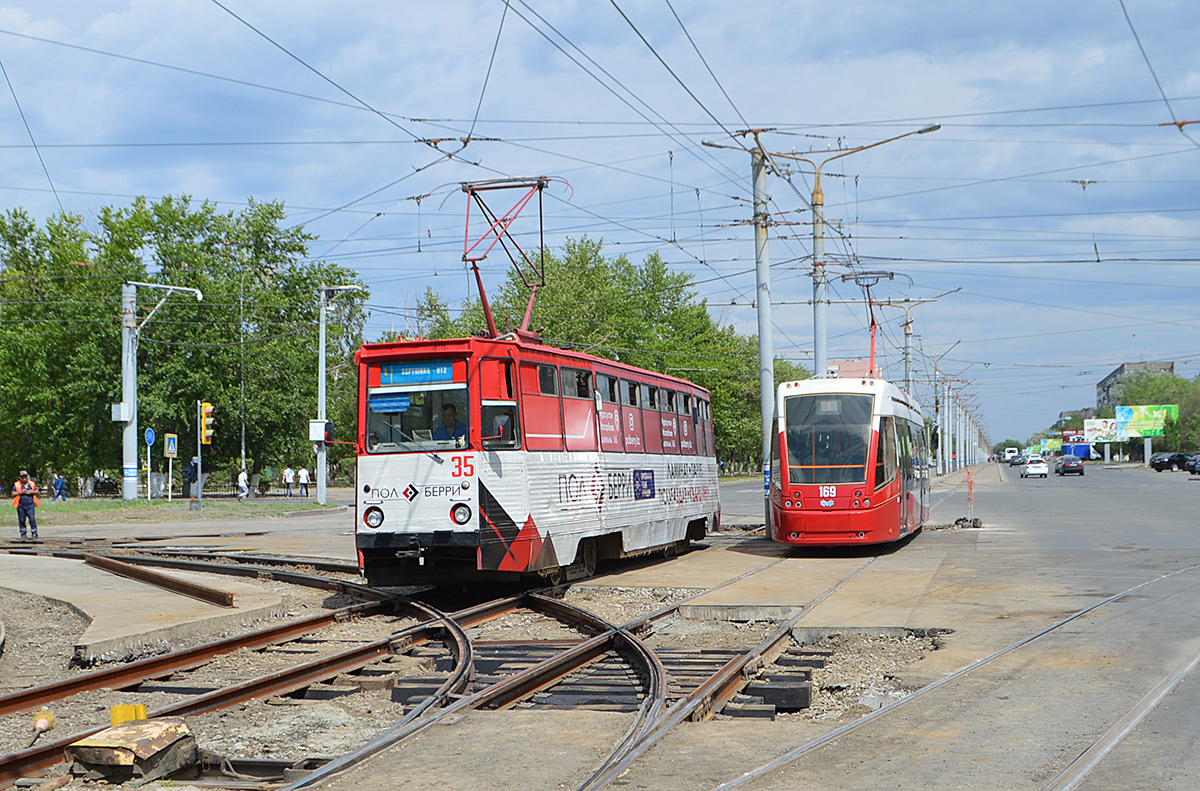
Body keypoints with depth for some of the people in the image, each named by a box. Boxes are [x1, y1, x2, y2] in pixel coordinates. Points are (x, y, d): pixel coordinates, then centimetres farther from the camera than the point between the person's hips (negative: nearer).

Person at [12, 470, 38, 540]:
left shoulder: (32, 484, 11)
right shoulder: (16, 485, 6)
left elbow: (37, 491, 15)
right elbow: (13, 494, 4)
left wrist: (32, 492, -5)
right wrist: (20, 492, -11)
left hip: (30, 505, 0)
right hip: (21, 506, 0)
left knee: (32, 519, -7)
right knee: (21, 520, 3)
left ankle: (34, 533, -4)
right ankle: (23, 534, 13)